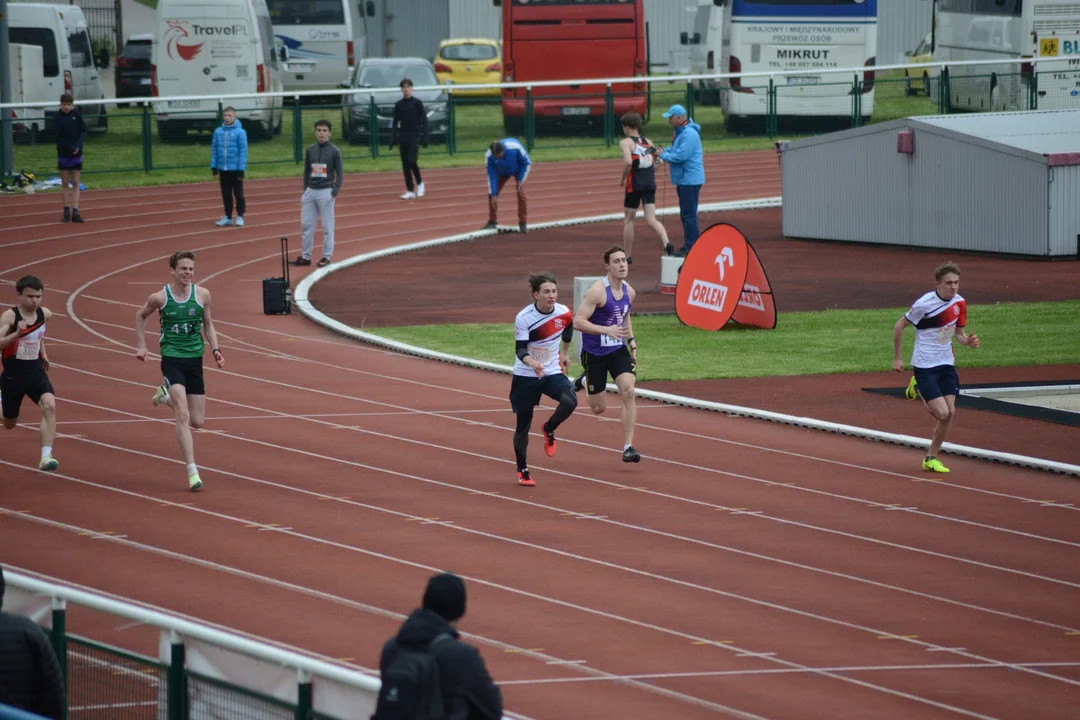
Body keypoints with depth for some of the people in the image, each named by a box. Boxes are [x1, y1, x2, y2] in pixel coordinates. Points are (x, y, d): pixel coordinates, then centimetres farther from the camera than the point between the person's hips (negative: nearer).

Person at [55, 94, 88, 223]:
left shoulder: (77, 115, -1)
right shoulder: (58, 118, -6)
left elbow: (84, 131, -1)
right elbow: (58, 136, -10)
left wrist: (78, 146, -16)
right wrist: (71, 148, -18)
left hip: (76, 154, 1)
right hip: (63, 154, -1)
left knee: (76, 183, 1)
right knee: (64, 183, 6)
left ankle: (75, 212, 0)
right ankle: (66, 211, 13)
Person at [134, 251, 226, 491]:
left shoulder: (202, 295, 0)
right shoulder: (160, 298, -6)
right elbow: (140, 316, 14)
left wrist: (215, 349, 0)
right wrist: (141, 346, 11)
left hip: (195, 360, 4)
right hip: (172, 359, -4)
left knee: (197, 421, 8)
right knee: (183, 415, -19)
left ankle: (166, 395, 37)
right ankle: (192, 471, -19)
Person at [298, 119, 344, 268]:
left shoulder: (334, 151, -4)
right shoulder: (310, 149, 8)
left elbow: (339, 173, -3)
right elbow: (306, 171, 14)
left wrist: (336, 190, -13)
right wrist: (305, 190, 11)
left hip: (326, 192, -4)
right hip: (310, 191, 4)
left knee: (327, 226, 1)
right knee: (306, 225, 5)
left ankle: (327, 256, 8)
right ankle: (305, 256, 12)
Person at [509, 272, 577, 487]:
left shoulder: (563, 313, -7)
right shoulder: (523, 318, -20)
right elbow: (520, 349, -24)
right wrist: (532, 363, -44)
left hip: (552, 372, 3)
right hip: (525, 376, -3)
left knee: (569, 401, -25)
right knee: (524, 425, 4)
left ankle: (549, 430, 6)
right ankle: (522, 471, 23)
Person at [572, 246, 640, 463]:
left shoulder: (629, 292, 3)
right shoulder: (598, 291, -20)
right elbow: (577, 322, -23)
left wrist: (631, 340, 11)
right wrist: (606, 330, -32)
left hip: (618, 350, 5)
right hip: (595, 353, -5)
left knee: (628, 392, -19)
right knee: (599, 408, 8)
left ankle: (628, 447, -14)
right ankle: (583, 382, 44)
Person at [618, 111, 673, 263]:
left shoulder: (626, 142, -7)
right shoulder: (647, 142, 12)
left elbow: (628, 161, -23)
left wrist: (623, 178, -10)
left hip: (635, 184, -5)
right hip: (650, 183, 5)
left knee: (628, 219, 11)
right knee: (651, 220, 1)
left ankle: (627, 256, 18)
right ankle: (667, 244, -26)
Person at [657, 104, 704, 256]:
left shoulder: (689, 134, -19)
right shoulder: (681, 132, 14)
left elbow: (681, 155, -25)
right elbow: (676, 149, 22)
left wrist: (663, 155, -11)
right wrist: (663, 152, 4)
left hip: (690, 179, -11)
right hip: (684, 179, 11)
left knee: (689, 214, -9)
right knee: (685, 214, 16)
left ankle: (690, 248, -8)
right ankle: (690, 246, 24)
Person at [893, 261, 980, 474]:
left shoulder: (960, 303, -2)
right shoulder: (924, 304, -19)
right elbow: (899, 326, -7)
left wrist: (968, 341, -13)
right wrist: (897, 358, -4)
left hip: (946, 364, 6)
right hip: (925, 366, -6)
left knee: (950, 413, 1)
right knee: (941, 413, -12)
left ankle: (930, 458, 17)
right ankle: (918, 390, 20)